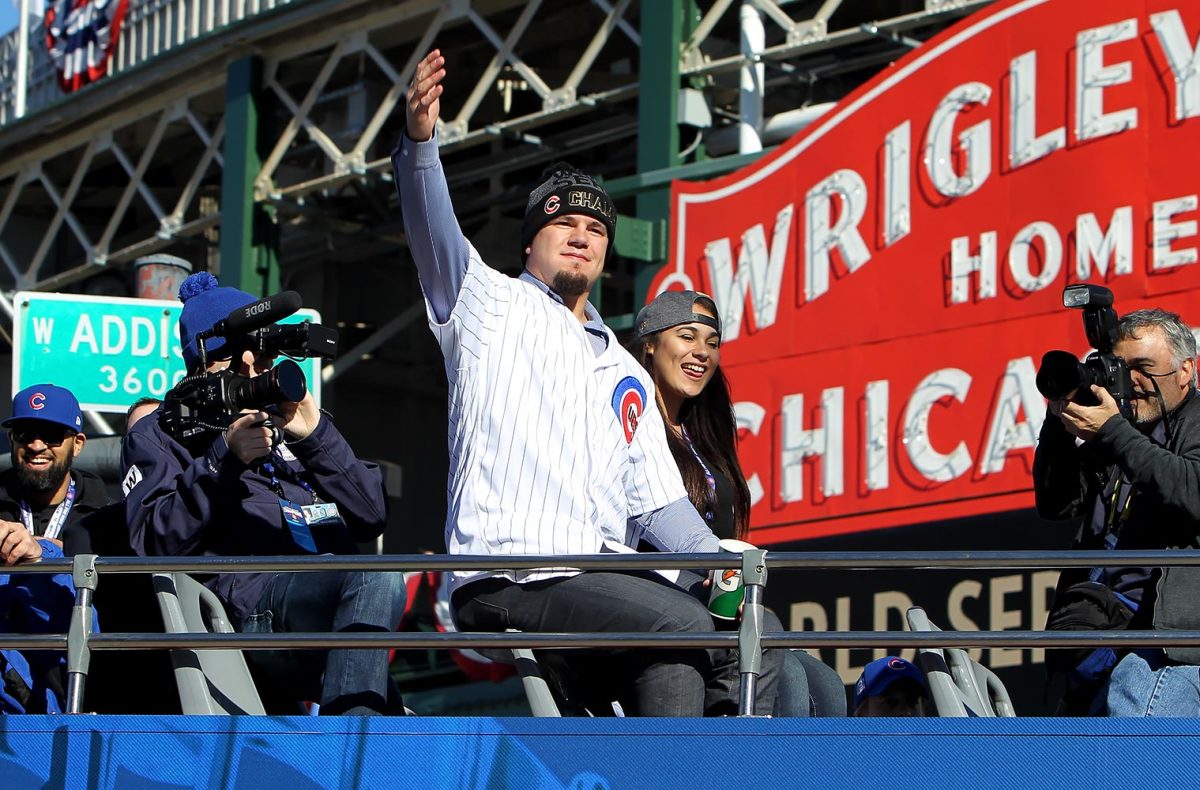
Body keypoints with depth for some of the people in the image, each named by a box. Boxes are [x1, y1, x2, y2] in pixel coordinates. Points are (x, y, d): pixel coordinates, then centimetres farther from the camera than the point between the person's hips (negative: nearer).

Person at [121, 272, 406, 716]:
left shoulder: (289, 425, 34)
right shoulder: (159, 436, 22)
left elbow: (371, 518, 19)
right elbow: (156, 545, 2)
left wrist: (316, 436, 6)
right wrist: (223, 460, -7)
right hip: (250, 603, -6)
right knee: (377, 580, -35)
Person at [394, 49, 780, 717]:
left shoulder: (627, 377, 29)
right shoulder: (491, 304, 14)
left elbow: (657, 499, 23)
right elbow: (433, 234, -6)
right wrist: (421, 140, -25)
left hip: (603, 576, 7)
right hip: (505, 582, -6)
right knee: (681, 625, -28)